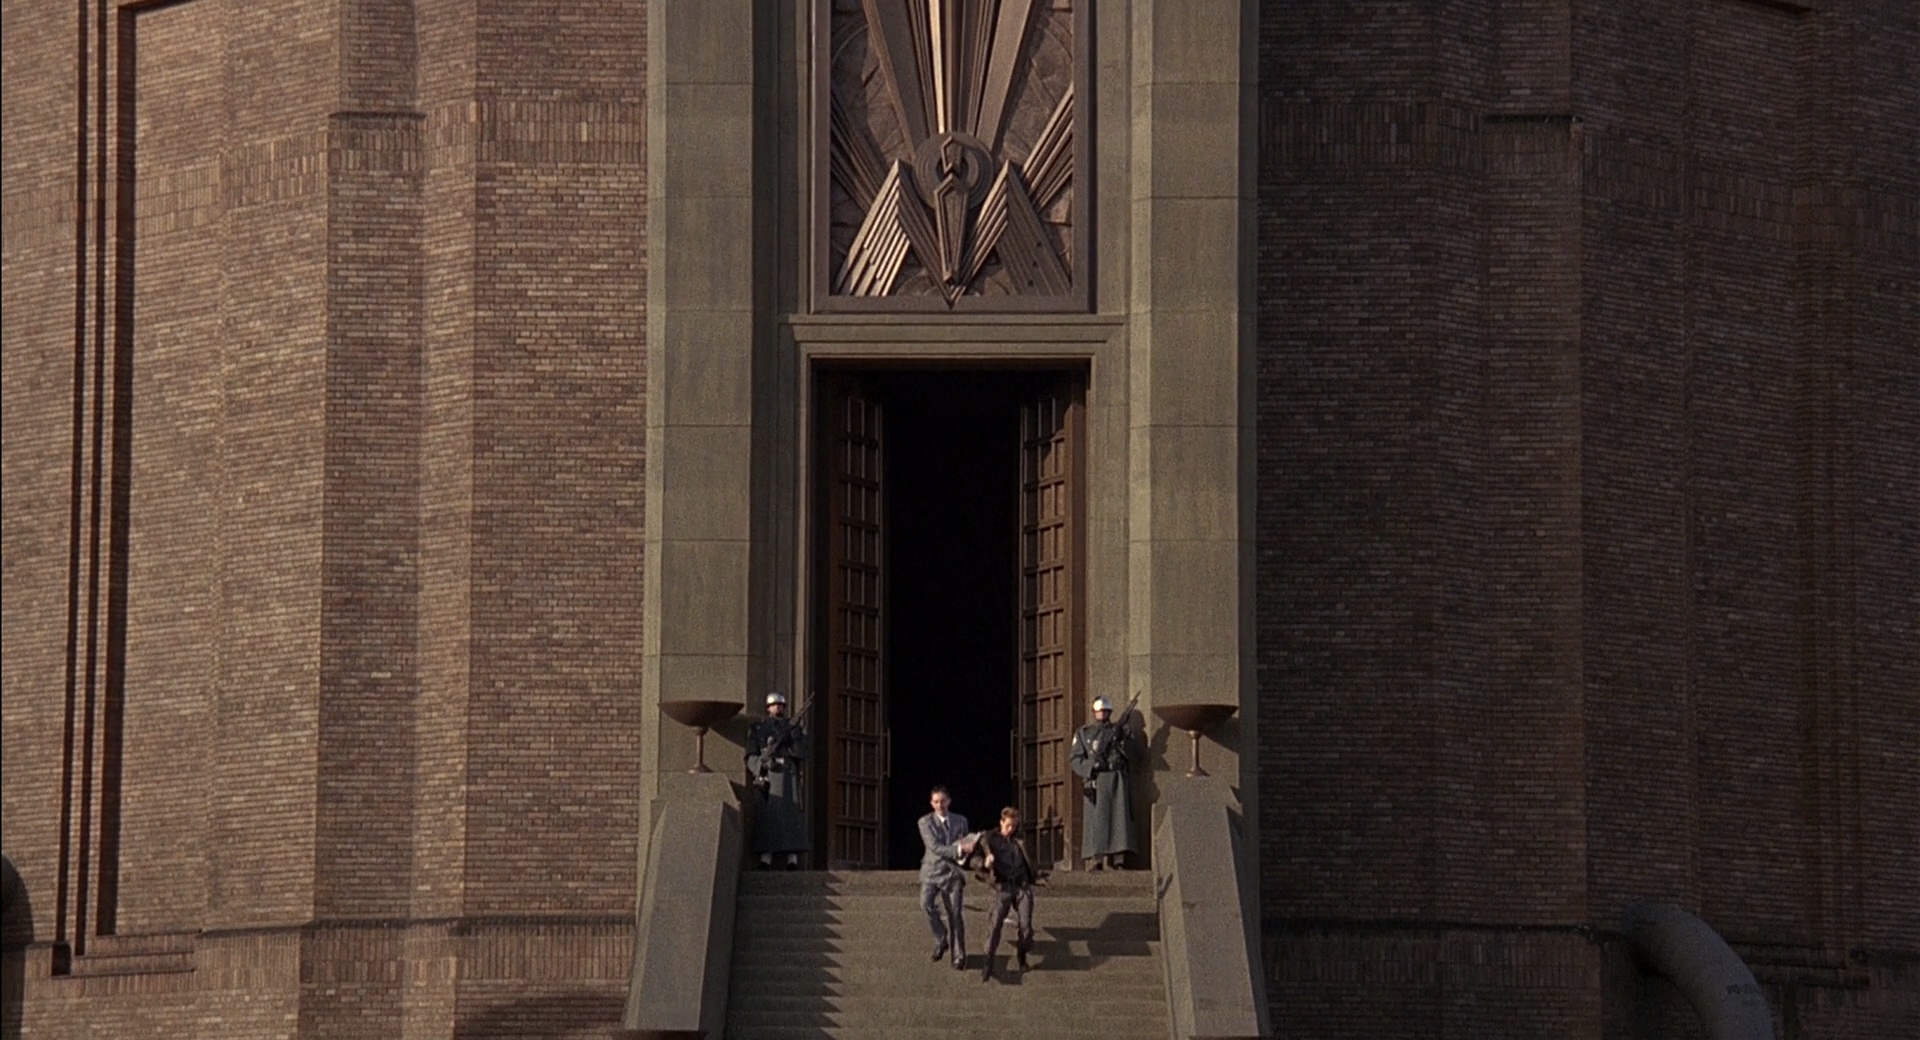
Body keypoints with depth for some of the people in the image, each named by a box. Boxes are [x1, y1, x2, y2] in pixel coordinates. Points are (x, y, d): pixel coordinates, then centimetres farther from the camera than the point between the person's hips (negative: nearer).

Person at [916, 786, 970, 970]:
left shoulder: (960, 821, 9)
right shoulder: (925, 822, -2)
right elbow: (934, 847, -14)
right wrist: (957, 850, -25)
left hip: (953, 872, 2)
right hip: (932, 871, -2)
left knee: (954, 912, -6)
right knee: (927, 904, -24)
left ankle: (958, 955, 1)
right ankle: (941, 939, -4)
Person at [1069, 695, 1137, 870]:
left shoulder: (1120, 730, 17)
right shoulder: (1083, 733, 14)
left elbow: (1130, 751, 5)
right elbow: (1074, 759, 6)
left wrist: (1121, 739, -12)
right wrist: (1092, 766, -10)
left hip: (1117, 780, 1)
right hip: (1096, 781, -1)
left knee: (1118, 818, -7)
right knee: (1096, 819, -9)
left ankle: (1115, 860, -9)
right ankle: (1094, 860, -11)